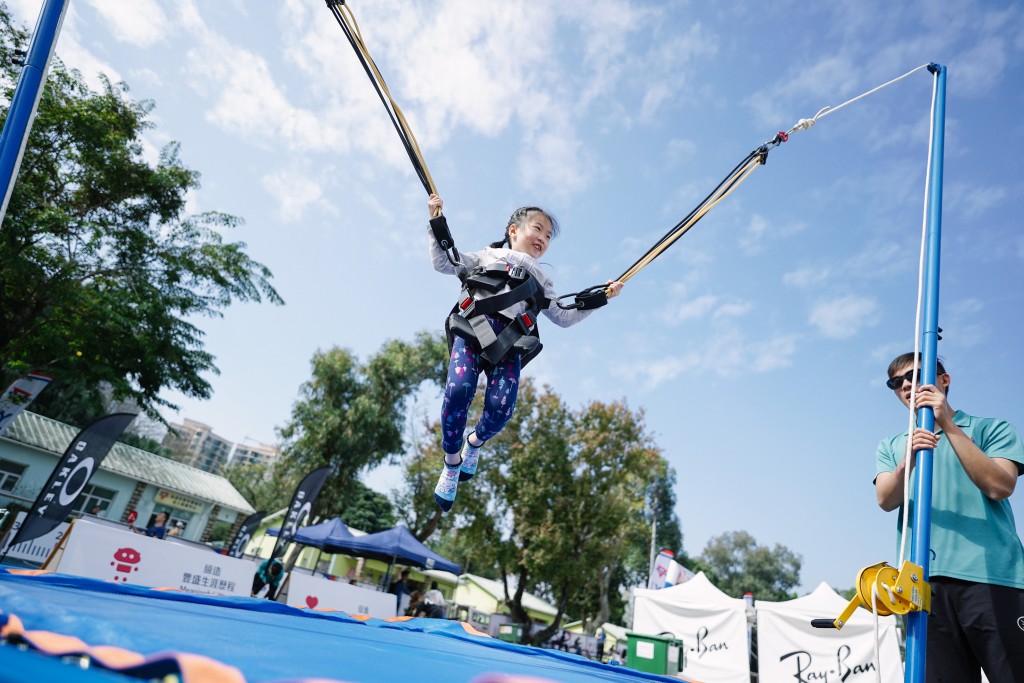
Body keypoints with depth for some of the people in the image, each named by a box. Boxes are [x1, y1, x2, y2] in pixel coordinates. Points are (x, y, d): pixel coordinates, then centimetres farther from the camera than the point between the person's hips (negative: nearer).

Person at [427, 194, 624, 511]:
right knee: (458, 391, -27)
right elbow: (442, 262, 22)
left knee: (500, 407, -21)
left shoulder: (541, 279, 34)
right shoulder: (487, 256, 28)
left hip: (510, 345, 2)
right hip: (472, 331, -1)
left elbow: (563, 317, 29)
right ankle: (451, 463, -2)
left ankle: (475, 441, 17)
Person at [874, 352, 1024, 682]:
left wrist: (949, 426, -11)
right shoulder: (891, 445, 19)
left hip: (991, 575, -2)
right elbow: (885, 500, 0)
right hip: (923, 581, 3)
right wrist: (907, 461, -20)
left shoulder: (992, 429, 11)